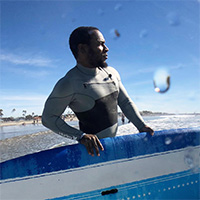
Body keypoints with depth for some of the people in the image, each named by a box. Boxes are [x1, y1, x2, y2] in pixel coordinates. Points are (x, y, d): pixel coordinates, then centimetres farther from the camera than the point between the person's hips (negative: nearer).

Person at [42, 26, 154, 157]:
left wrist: (141, 126, -1)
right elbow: (48, 118, -14)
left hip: (115, 143, 6)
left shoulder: (111, 72, 5)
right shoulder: (69, 84, -17)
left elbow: (126, 103, 12)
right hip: (93, 149, -5)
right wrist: (80, 136, -25)